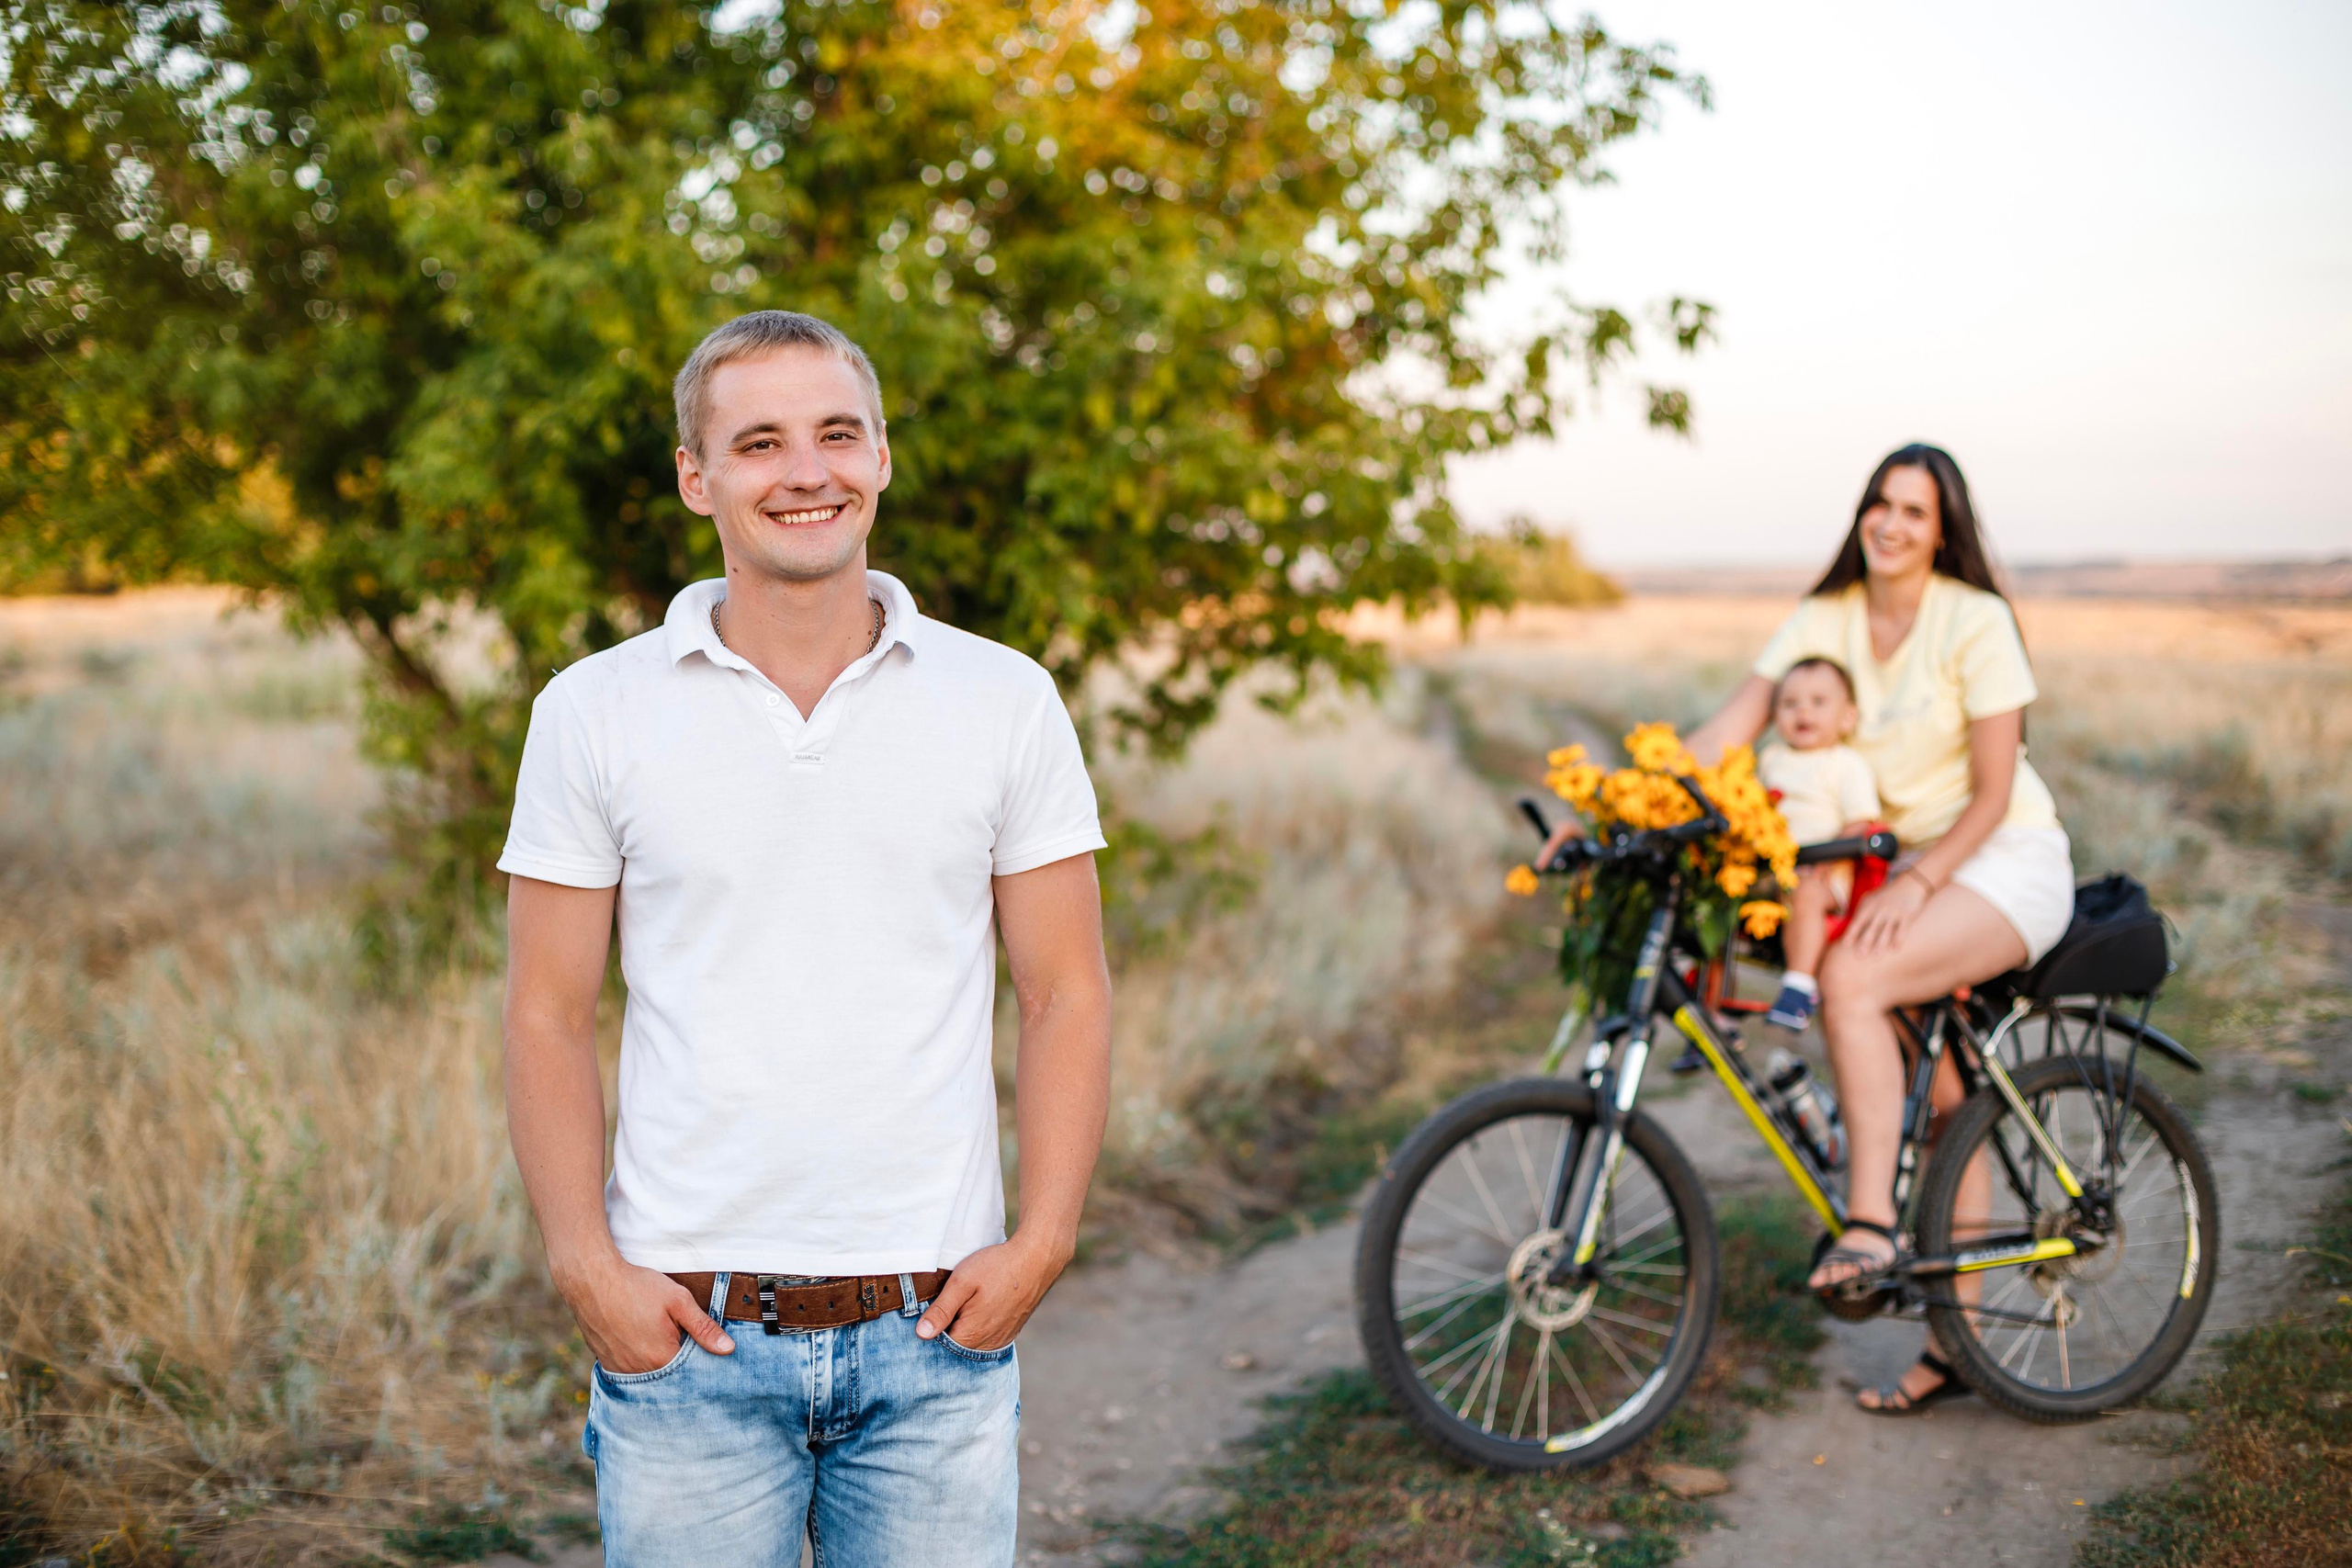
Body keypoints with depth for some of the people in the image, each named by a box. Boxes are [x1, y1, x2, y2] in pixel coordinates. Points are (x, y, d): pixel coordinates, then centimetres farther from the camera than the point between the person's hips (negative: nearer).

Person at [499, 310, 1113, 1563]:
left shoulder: (1008, 701, 3)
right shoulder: (592, 712, 2)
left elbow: (1066, 996, 4)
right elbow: (548, 1018, 2)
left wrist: (1040, 1245, -6)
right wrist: (587, 1271, -7)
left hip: (936, 1328, 1)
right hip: (687, 1334, 0)